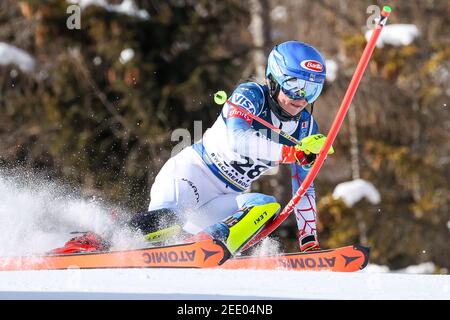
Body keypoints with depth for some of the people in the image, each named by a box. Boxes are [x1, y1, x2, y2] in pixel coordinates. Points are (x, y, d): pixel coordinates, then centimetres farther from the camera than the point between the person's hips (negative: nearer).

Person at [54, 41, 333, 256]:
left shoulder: (306, 127, 5)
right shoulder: (251, 95, -12)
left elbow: (304, 187, 14)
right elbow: (237, 138, -32)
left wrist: (310, 241, 8)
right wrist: (292, 152, -38)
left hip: (225, 200, 6)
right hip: (193, 173, -6)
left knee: (267, 206, -24)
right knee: (164, 220, -34)